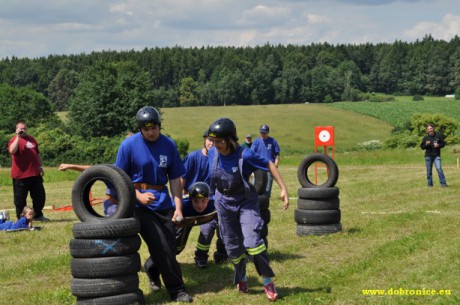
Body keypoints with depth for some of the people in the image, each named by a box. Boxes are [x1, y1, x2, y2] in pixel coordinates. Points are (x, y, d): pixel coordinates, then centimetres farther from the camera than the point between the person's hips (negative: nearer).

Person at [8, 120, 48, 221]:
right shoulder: (15, 140, -7)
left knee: (40, 196, 12)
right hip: (21, 176, -7)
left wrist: (40, 166, 20)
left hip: (35, 174, 7)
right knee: (20, 198, 2)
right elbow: (12, 151, -29)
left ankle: (38, 215, 27)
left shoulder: (31, 139, 16)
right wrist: (18, 137, -27)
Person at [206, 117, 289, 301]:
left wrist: (283, 188, -17)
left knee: (252, 241, -19)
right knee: (232, 245, 11)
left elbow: (269, 165, -13)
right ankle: (241, 279, 36)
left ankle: (267, 281, -2)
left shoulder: (245, 155, -24)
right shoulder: (212, 153, -10)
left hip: (245, 201, -4)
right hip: (224, 203, 4)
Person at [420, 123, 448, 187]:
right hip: (428, 156, 1)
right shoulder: (425, 137, 2)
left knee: (439, 168, -13)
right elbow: (422, 146, 5)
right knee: (429, 170, 5)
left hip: (437, 156, -1)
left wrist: (438, 145, -13)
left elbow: (443, 143, 7)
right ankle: (430, 184, 15)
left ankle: (443, 183, -8)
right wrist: (426, 144, -16)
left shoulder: (438, 135, 1)